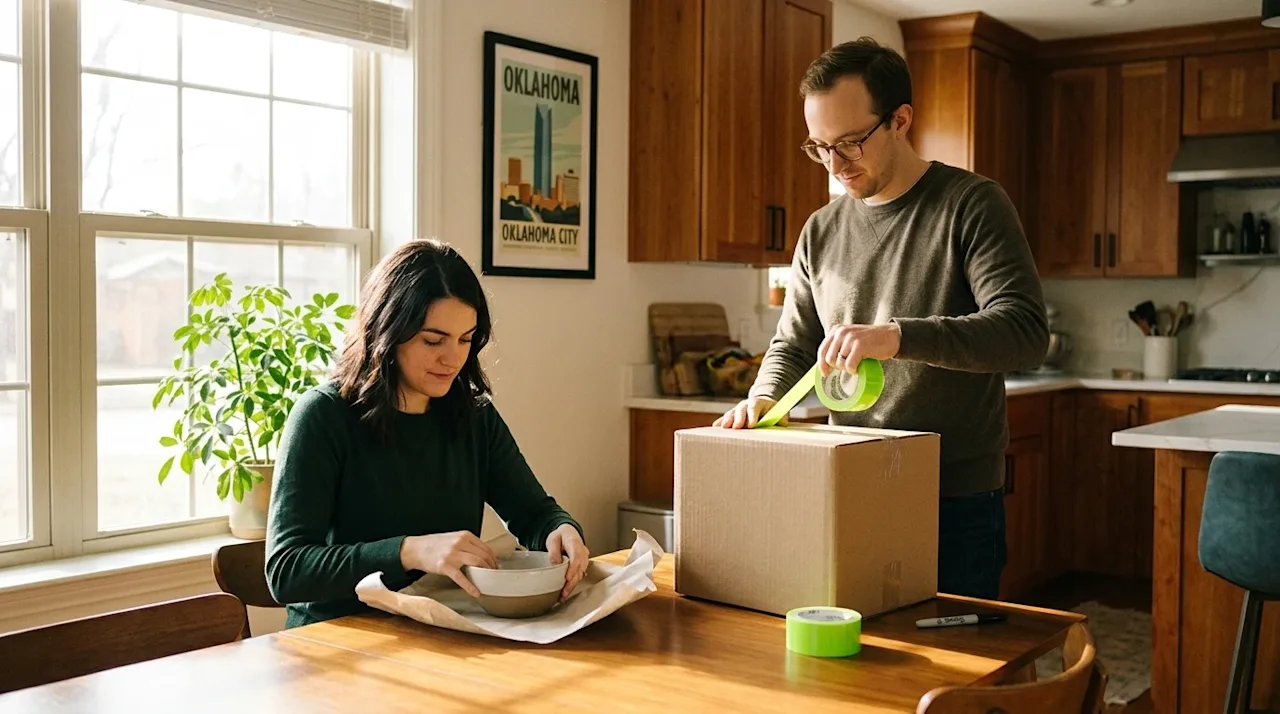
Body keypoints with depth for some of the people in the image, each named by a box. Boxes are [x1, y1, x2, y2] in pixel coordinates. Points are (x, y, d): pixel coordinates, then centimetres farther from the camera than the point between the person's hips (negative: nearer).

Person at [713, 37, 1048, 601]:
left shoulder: (972, 205, -7)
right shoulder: (821, 231, 8)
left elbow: (1025, 331, -18)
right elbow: (792, 344, 15)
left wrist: (896, 336, -30)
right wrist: (762, 398, -7)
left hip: (957, 498, -4)